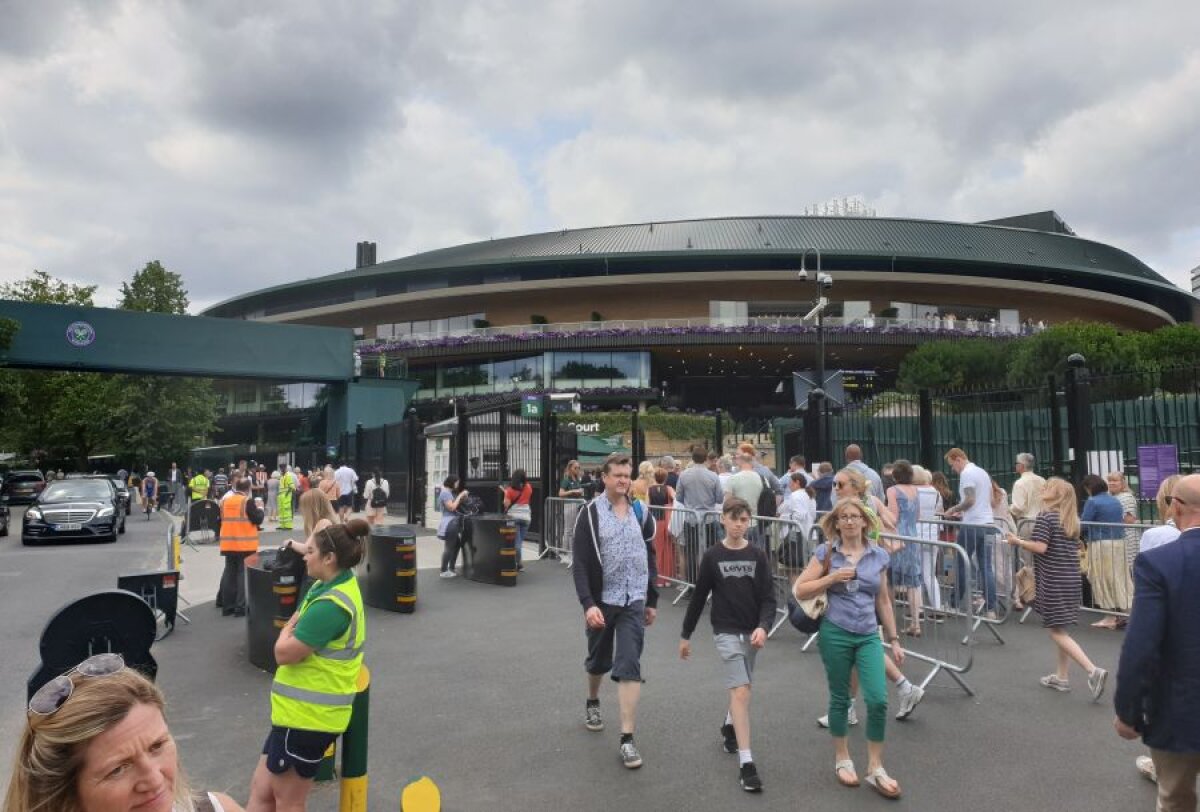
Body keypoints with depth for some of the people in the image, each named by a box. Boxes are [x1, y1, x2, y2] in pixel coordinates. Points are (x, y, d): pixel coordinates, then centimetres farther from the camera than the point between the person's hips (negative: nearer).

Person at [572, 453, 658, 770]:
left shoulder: (641, 513, 3)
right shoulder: (590, 514, -9)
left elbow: (649, 558, 12)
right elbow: (580, 564, -12)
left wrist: (652, 600, 11)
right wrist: (588, 603, -22)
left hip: (633, 601, 1)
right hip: (601, 601, -1)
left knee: (629, 667, -7)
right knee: (599, 661, 17)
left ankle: (627, 739, -2)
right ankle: (592, 703, 47)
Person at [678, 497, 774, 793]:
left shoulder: (758, 556, -1)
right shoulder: (712, 556, -5)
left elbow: (768, 597, -4)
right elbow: (699, 597, 2)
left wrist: (763, 627, -22)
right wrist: (686, 635, 6)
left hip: (752, 632, 3)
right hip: (726, 631, -3)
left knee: (739, 687, 18)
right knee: (741, 691, -13)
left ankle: (729, 727, 47)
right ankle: (746, 762, -10)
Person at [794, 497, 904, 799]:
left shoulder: (879, 555, 4)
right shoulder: (826, 552, -4)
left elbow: (883, 601, 12)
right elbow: (799, 591, -6)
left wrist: (894, 640, 13)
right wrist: (831, 577, -16)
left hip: (869, 635, 2)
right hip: (835, 634, -2)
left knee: (878, 700, -8)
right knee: (840, 698, 10)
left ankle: (875, 769, 10)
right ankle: (842, 759, 30)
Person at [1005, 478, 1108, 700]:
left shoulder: (1045, 517, -13)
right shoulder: (1072, 519, 10)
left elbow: (1040, 547, -22)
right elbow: (1075, 549, 18)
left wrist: (1018, 541, -8)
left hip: (1053, 581, -8)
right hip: (1071, 579, 8)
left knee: (1056, 632, -2)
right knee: (1061, 629, 17)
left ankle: (1093, 671, -14)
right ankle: (1061, 677, 24)